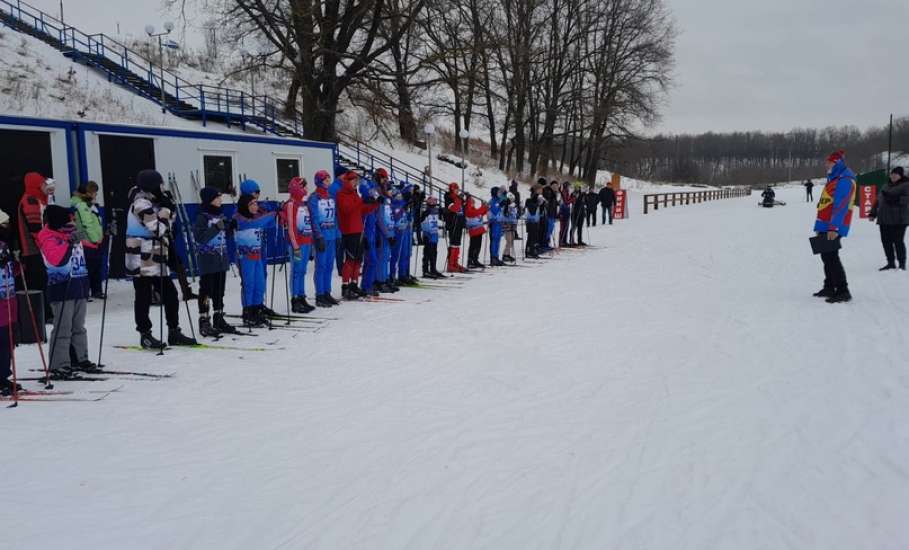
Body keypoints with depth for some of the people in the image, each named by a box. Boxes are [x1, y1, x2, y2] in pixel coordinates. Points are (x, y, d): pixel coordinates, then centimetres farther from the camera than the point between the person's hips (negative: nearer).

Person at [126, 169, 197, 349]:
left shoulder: (151, 203, 16)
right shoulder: (141, 203, -14)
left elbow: (162, 230, 18)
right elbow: (158, 230, -18)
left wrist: (166, 214, 3)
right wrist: (166, 212, -8)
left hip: (156, 258, 9)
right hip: (142, 260, -9)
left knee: (169, 293, 8)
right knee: (144, 297, 0)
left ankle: (174, 332, 15)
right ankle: (145, 335, 8)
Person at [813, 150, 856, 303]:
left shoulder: (844, 180, -13)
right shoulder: (834, 179, 19)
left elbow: (841, 206, -22)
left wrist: (834, 228, -27)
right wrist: (820, 226, 24)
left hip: (833, 228, -10)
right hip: (825, 226, 10)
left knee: (831, 257, -12)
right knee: (826, 256, 16)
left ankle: (842, 291, -10)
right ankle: (829, 288, 26)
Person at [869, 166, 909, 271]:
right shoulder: (887, 185, 18)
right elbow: (878, 200, 22)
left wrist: (895, 200, -18)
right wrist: (873, 213, 18)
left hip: (899, 219, -7)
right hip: (884, 219, 7)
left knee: (898, 241, -7)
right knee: (886, 241, 6)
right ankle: (891, 263, 16)